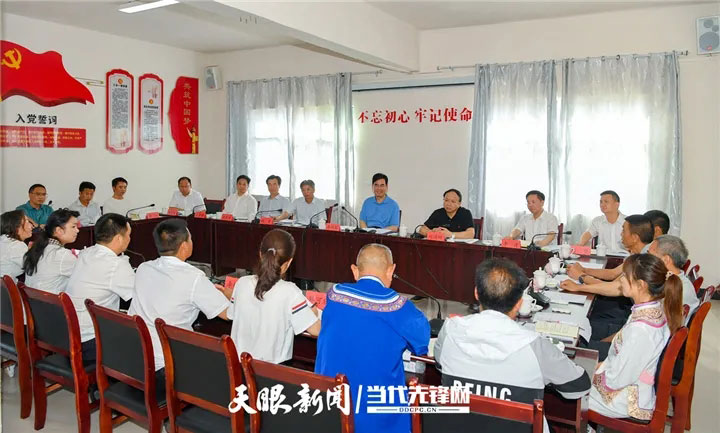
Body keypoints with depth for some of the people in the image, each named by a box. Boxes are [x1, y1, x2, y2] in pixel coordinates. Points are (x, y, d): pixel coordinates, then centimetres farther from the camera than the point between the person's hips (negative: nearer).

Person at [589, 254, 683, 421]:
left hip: (631, 402, -8)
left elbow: (615, 380, -26)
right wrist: (604, 365, 4)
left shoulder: (640, 329, -36)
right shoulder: (658, 308, -9)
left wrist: (598, 371, -8)